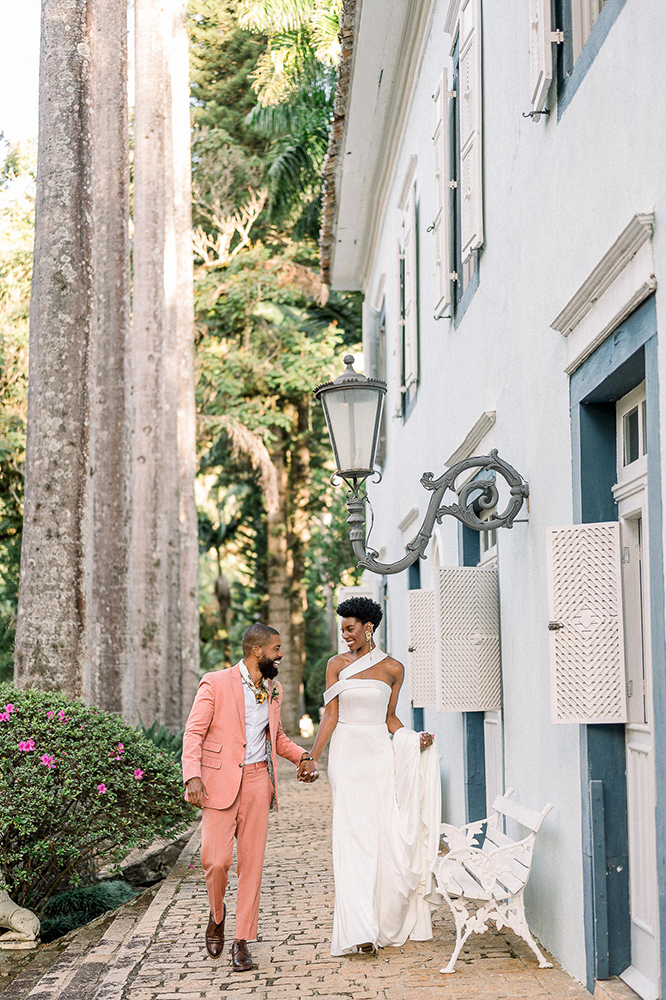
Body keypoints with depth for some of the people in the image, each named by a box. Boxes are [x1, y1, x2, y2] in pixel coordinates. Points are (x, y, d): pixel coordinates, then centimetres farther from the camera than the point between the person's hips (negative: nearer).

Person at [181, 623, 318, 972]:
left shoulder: (274, 689, 14)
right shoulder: (215, 683, -5)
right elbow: (194, 733, -8)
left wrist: (303, 757, 8)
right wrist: (193, 777, -21)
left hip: (258, 780, 5)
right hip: (220, 782, -5)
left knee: (251, 862, 2)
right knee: (216, 860, -9)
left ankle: (242, 940, 11)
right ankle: (217, 914, 21)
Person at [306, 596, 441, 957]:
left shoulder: (393, 669, 6)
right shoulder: (337, 665, 4)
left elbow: (389, 717, 14)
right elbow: (331, 715, 2)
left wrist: (415, 738, -2)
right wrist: (311, 758, -5)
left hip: (380, 755, 1)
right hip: (347, 755, -1)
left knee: (387, 837, 0)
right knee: (353, 839, -7)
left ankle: (389, 920, 18)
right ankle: (360, 930, -9)